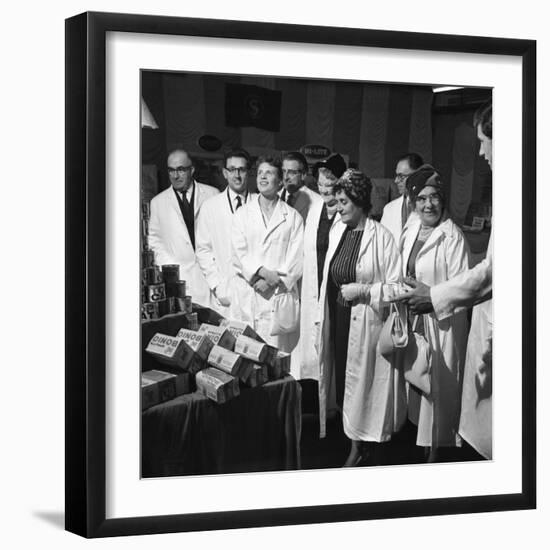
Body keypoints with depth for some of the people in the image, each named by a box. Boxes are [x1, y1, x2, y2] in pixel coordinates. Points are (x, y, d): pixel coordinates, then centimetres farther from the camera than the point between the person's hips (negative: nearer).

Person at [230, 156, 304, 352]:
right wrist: (262, 272, -13)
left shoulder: (293, 217, 10)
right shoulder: (242, 214, 13)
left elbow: (297, 258, 1)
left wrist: (272, 281, -11)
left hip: (280, 297, -1)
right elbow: (238, 254, 3)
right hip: (246, 298, 1)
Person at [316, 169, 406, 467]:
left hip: (366, 323, -6)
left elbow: (397, 286, -12)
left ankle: (365, 445, 18)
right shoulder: (338, 231, 7)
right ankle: (355, 444, 22)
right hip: (339, 321, 6)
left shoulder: (381, 237, -12)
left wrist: (363, 290, -20)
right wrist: (322, 319, 13)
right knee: (344, 383, 9)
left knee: (364, 384, 3)